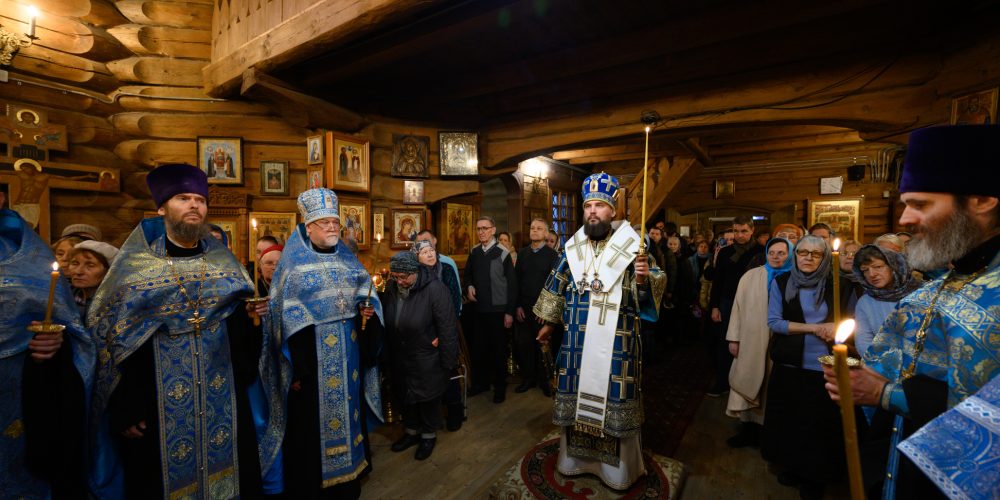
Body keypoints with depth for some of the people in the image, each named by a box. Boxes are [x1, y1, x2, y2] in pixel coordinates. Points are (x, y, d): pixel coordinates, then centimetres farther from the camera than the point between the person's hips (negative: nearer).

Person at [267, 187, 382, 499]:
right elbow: (285, 312, -9)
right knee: (312, 418, 6)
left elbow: (363, 290, 14)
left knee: (347, 405, 16)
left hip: (347, 348, 5)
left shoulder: (347, 258, 9)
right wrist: (296, 363, -13)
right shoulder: (293, 261, -6)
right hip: (312, 351, -5)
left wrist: (367, 309, -10)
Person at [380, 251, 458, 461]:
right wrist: (389, 353, 0)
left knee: (428, 396, 12)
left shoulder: (435, 289, -25)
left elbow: (448, 328, -22)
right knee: (406, 395, 21)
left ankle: (429, 435, 37)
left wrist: (447, 363, -19)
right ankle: (411, 431, 44)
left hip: (427, 359, -5)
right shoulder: (391, 288, -7)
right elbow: (387, 322, 7)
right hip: (401, 357, 6)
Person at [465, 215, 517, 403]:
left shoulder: (502, 253, -9)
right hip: (479, 309, 4)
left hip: (498, 310, -4)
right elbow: (468, 274, 19)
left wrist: (510, 312, -10)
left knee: (498, 349, 8)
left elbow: (512, 284, -8)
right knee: (478, 348, 12)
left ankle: (500, 387, 25)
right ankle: (480, 382, 31)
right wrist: (469, 286, -4)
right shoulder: (474, 252, 5)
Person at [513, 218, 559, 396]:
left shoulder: (552, 255, -4)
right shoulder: (522, 253, 8)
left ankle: (544, 380, 23)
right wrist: (518, 306, 1)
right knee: (524, 344, 6)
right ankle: (528, 378, 24)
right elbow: (516, 281, 7)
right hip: (524, 308, 3)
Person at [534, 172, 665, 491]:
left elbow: (648, 295, -6)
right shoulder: (571, 249, 6)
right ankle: (575, 456, 36)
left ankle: (618, 467, 30)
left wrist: (643, 279, -28)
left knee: (613, 400, 7)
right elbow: (557, 288, 15)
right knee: (576, 397, 14)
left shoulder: (631, 247, -4)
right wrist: (549, 323, 20)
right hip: (577, 342, 3)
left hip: (616, 343, -3)